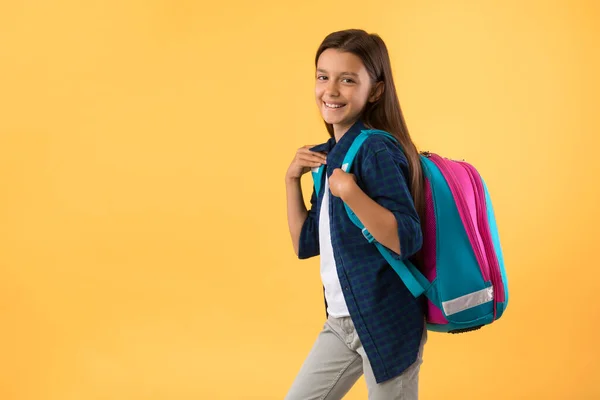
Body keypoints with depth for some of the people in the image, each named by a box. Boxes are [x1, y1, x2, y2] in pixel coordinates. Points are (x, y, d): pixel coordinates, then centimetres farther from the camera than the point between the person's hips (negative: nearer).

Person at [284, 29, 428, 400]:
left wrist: (350, 192, -31)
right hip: (341, 322, 8)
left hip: (386, 323, -8)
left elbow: (408, 240, -25)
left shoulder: (377, 151, -18)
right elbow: (306, 245, 11)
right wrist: (292, 179, 3)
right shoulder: (328, 155, 7)